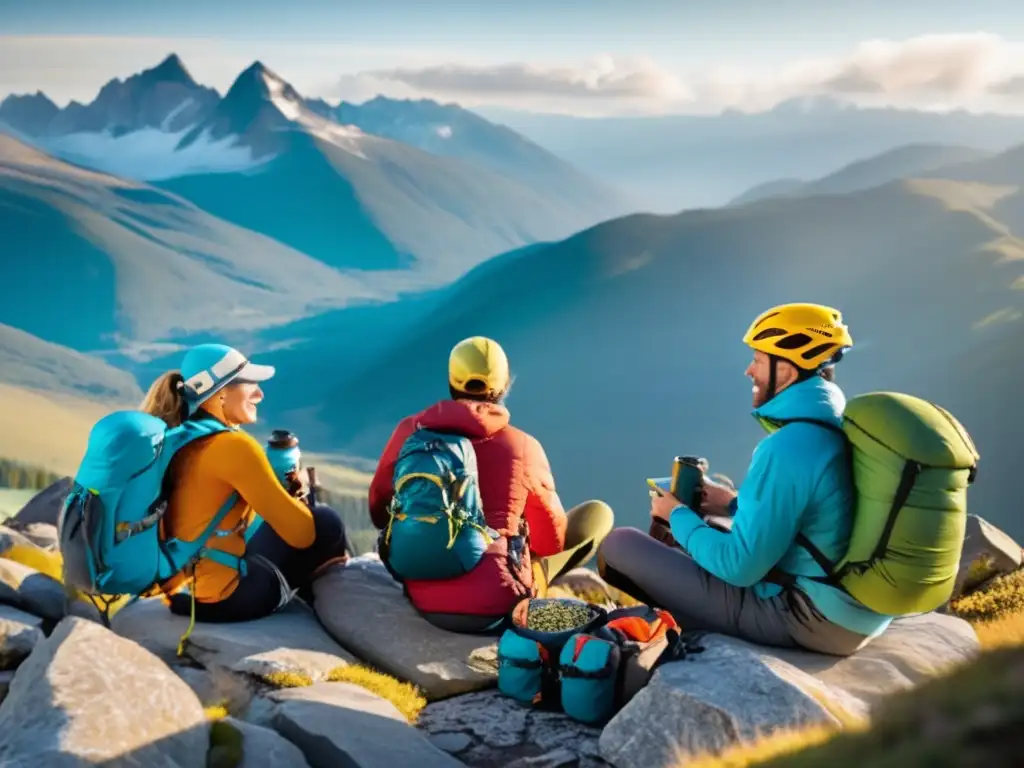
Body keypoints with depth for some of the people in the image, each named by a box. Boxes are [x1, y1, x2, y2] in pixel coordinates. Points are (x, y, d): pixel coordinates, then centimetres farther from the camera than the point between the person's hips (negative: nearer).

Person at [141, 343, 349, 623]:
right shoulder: (234, 444, -16)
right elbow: (301, 533, -13)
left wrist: (283, 491, 9)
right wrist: (296, 494, 8)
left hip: (180, 592, 9)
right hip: (219, 597, -9)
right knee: (326, 522, 5)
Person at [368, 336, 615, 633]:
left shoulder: (411, 431, -4)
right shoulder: (523, 446, -10)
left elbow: (379, 514, 10)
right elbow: (551, 542, 3)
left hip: (424, 602, 4)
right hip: (495, 608, -4)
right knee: (597, 514, 8)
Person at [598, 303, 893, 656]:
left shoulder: (788, 448, -24)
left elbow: (740, 567, -21)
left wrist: (678, 514, -5)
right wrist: (735, 504, 14)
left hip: (804, 617, -9)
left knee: (618, 546, -6)